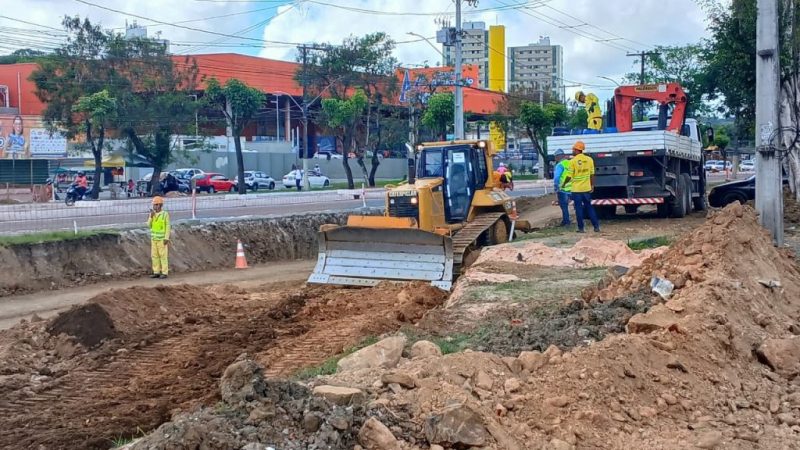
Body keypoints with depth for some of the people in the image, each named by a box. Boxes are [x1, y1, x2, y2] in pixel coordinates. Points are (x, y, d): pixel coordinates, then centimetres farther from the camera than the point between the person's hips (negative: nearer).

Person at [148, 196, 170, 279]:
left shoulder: (165, 214, -11)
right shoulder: (152, 214, 6)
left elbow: (168, 227, -11)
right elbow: (149, 225, -2)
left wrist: (166, 238, -17)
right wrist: (151, 216, -17)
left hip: (162, 239, -6)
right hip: (154, 238, 6)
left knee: (163, 256, -3)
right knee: (154, 256, 6)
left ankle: (164, 273, 2)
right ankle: (156, 273, 13)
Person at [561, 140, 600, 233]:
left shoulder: (573, 161, -12)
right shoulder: (589, 159, 0)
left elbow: (569, 176, -9)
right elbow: (592, 174, 4)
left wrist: (563, 184, 7)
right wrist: (592, 185, 16)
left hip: (576, 189, -4)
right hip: (587, 188, 4)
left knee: (579, 208, 5)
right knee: (589, 207, 14)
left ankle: (581, 228, 7)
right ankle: (596, 226, 12)